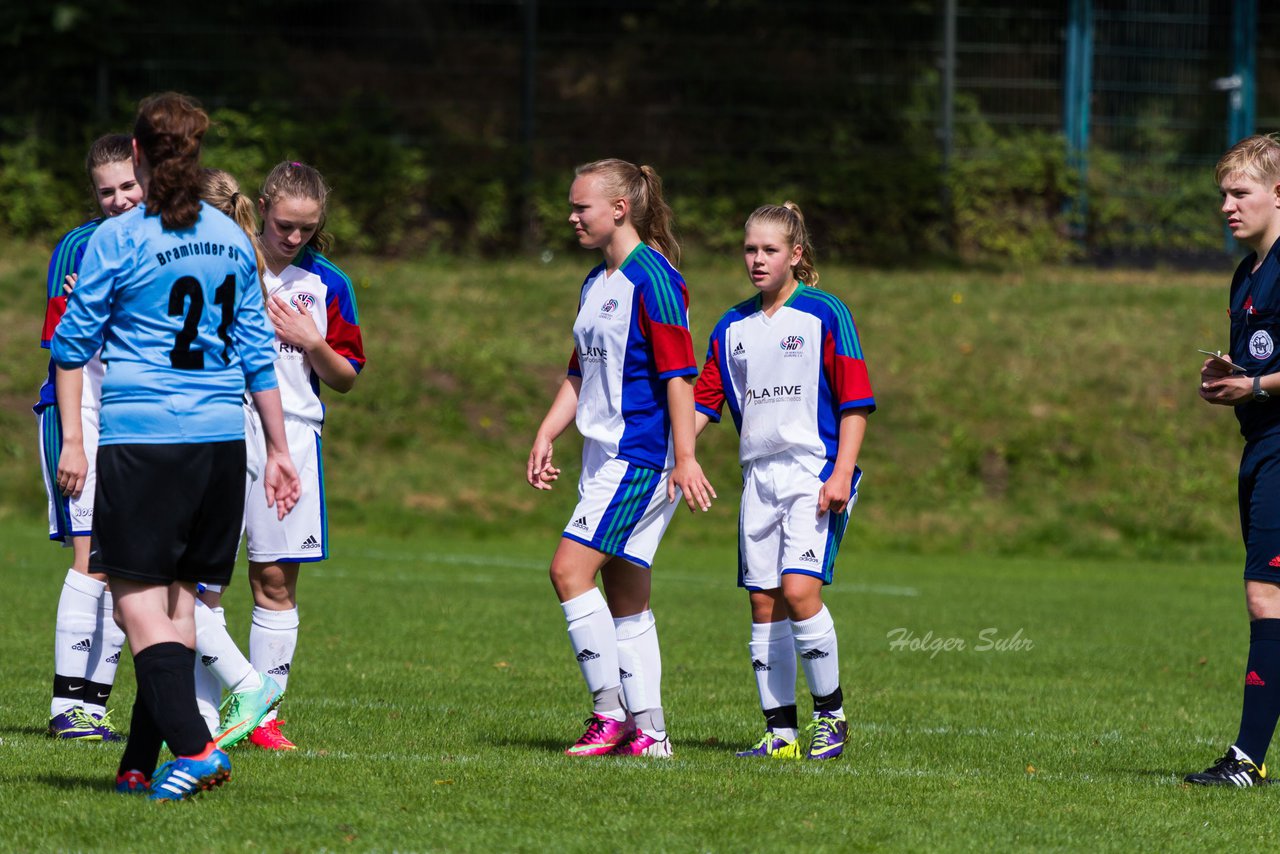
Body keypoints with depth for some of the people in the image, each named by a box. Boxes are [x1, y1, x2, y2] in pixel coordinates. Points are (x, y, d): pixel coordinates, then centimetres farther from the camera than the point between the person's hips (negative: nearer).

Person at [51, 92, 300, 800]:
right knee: (178, 600, 10)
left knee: (138, 602, -5)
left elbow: (73, 344, 1)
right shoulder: (231, 239, 9)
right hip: (220, 441, 6)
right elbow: (257, 352, 14)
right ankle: (140, 764, 12)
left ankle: (192, 747, -20)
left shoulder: (117, 239, -7)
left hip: (140, 437, -6)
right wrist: (279, 450, 20)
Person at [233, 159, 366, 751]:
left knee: (276, 580, 2)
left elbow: (346, 377, 12)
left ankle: (262, 715, 8)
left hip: (291, 435, 2)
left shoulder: (327, 284, 8)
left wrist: (312, 343, -6)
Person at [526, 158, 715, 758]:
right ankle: (647, 731, 11)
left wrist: (685, 458, -21)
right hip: (606, 458, 10)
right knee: (625, 593, 8)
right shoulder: (596, 284, 16)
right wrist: (545, 436, 14)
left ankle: (611, 712, -12)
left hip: (641, 455, -10)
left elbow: (678, 373, -17)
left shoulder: (652, 279, -13)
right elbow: (580, 374, 24)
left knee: (570, 569, -16)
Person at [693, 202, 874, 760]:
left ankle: (830, 715, -4)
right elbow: (704, 401, 14)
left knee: (799, 589, -19)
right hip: (759, 475, 6)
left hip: (814, 471, -6)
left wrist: (842, 473, -12)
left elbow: (854, 401, -5)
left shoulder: (824, 315, -3)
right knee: (763, 604, 3)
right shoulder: (733, 327, 12)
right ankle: (781, 730, 8)